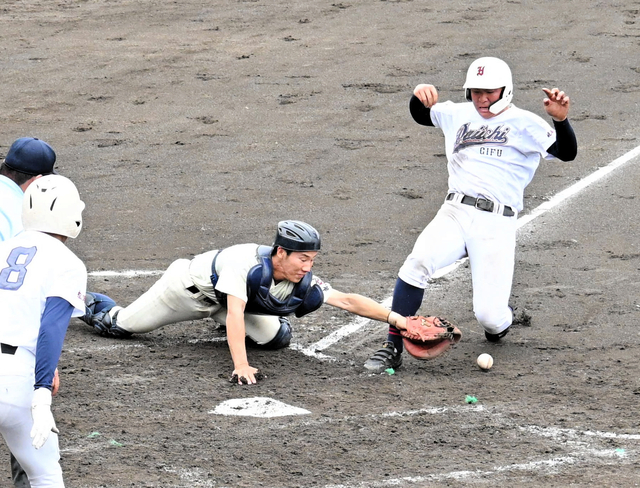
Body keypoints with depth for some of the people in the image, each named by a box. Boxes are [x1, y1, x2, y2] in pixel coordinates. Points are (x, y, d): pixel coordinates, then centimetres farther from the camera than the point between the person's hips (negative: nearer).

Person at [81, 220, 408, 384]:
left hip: (226, 300, 6)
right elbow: (235, 313, -51)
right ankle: (88, 303, 37)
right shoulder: (247, 264, -43)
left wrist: (394, 318, -37)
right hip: (191, 288, -5)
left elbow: (348, 301, -27)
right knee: (118, 326, 3)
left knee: (277, 338, 1)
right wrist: (240, 365, -60)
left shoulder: (304, 284, -26)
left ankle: (222, 323, 27)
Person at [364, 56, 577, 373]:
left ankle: (501, 319, 29)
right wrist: (420, 95, 9)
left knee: (489, 316, -12)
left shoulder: (525, 124, 5)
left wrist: (560, 119, -23)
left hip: (496, 227, -3)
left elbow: (567, 153, -4)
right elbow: (420, 115, 33)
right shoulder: (458, 115, 19)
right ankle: (392, 347, -22)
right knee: (418, 262, -28)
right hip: (454, 213, 3)